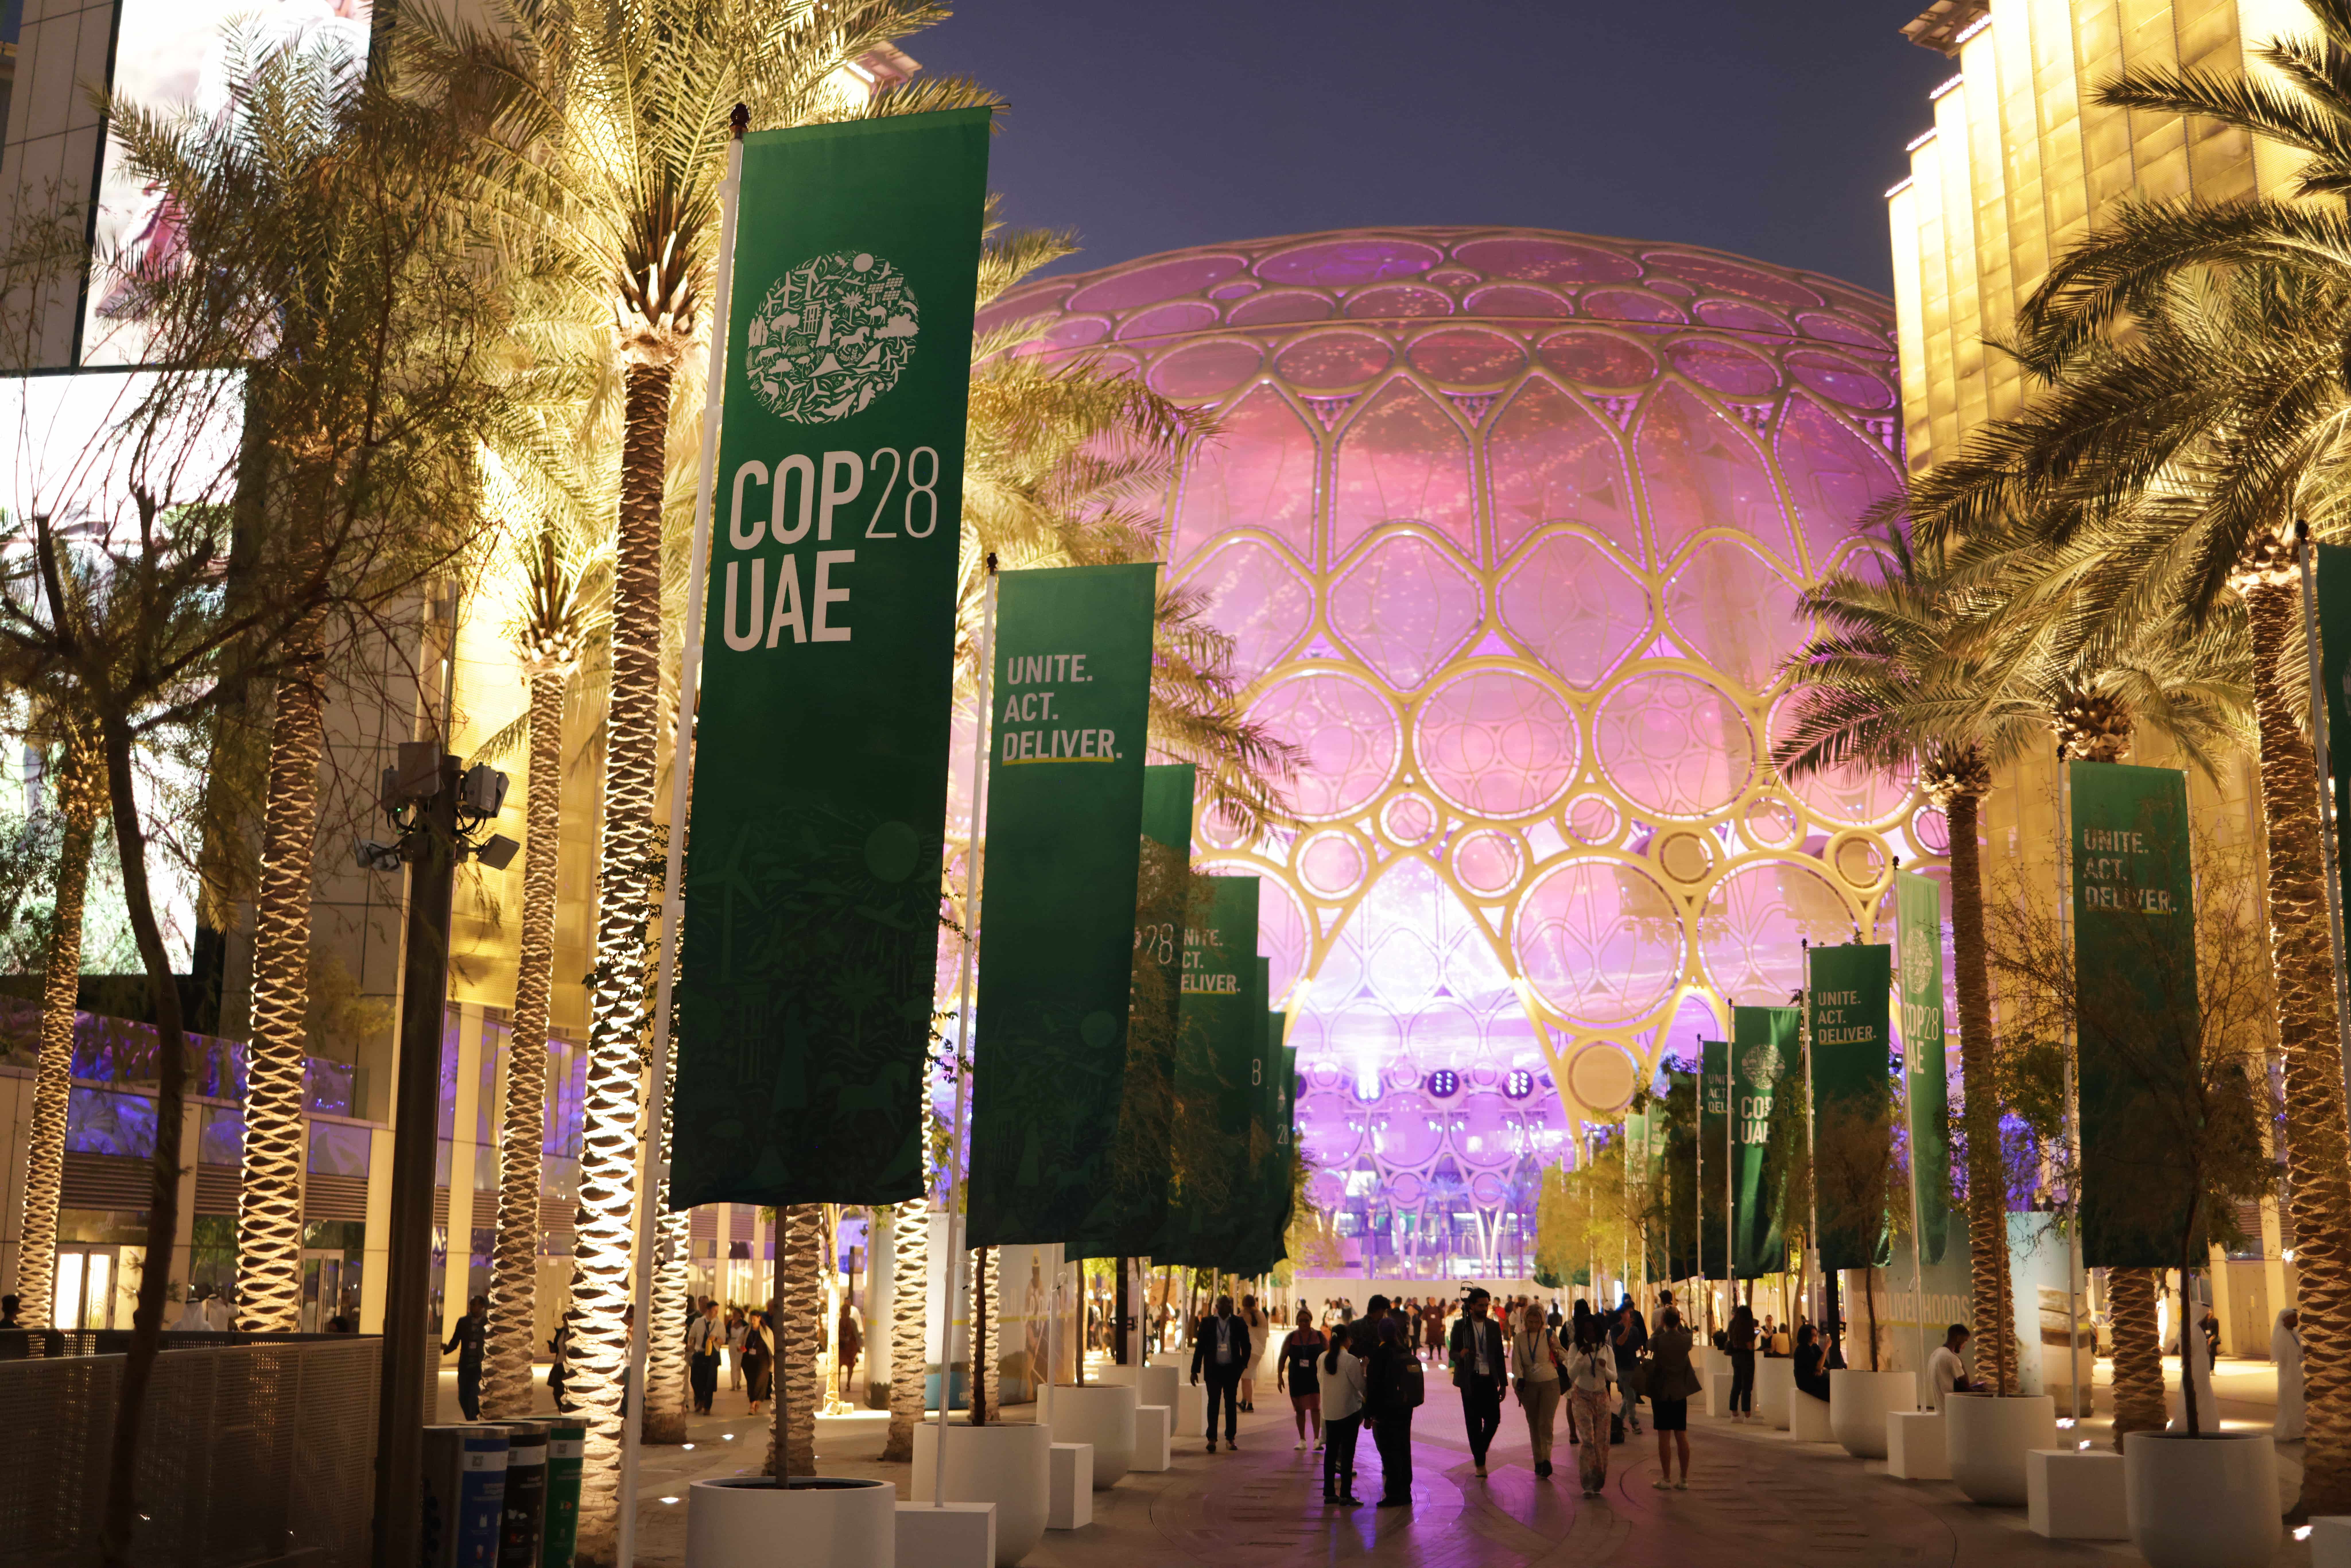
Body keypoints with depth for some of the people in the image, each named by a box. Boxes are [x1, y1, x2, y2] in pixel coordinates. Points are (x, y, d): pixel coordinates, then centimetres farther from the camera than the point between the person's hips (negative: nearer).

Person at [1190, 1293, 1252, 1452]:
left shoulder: (1239, 1324, 3)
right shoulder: (1207, 1324, 2)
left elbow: (1246, 1346, 10)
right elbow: (1200, 1347, 3)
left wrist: (1243, 1365, 0)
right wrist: (1195, 1370, 0)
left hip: (1232, 1369, 1)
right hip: (1213, 1369, -1)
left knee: (1231, 1403, 6)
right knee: (1213, 1403, -4)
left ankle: (1230, 1438, 14)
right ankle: (1212, 1439, -2)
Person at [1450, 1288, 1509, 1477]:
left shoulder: (1494, 1326, 8)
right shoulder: (1460, 1325, 0)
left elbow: (1500, 1356, 11)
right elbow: (1452, 1353, 2)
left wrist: (1503, 1383, 8)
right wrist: (1460, 1354, -23)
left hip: (1489, 1380, 3)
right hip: (1470, 1380, -2)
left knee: (1494, 1420, -2)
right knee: (1474, 1423, 1)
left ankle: (1480, 1451, 24)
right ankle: (1480, 1462, 14)